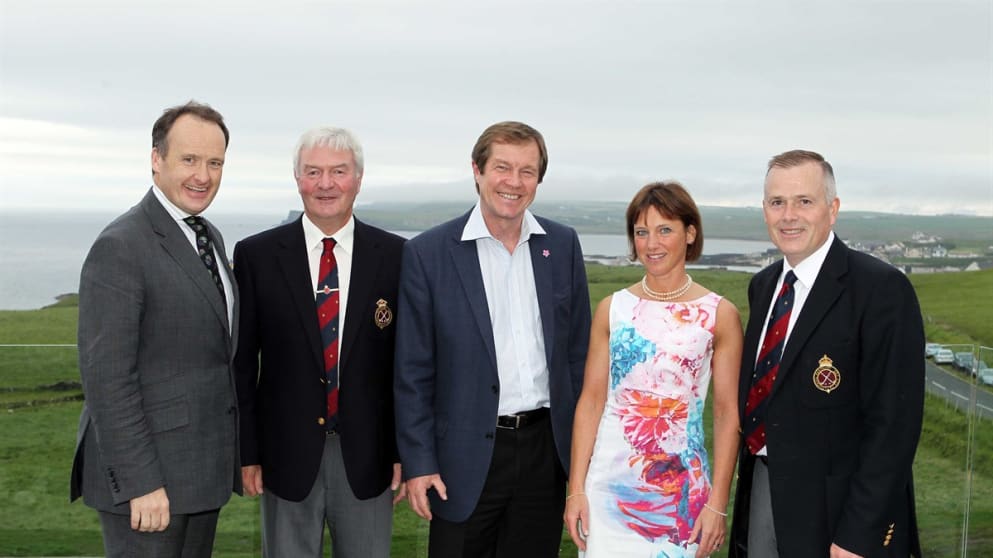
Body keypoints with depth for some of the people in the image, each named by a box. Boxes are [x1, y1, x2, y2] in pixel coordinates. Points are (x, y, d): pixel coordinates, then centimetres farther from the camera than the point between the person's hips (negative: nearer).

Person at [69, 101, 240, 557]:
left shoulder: (210, 237, 11)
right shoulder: (120, 248, -15)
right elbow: (105, 376, -19)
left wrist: (233, 452, 13)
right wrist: (139, 482, -20)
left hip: (203, 467, 8)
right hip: (146, 472, -8)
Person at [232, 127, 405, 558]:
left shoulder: (394, 256, -1)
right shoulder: (256, 255, -2)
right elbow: (242, 362, 1)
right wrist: (247, 453, -1)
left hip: (368, 455, 1)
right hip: (287, 453, 0)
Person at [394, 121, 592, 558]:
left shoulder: (563, 245, 4)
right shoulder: (428, 253, -7)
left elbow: (577, 351, 9)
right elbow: (413, 371, -5)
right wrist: (417, 463, -7)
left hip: (545, 450, 3)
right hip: (467, 455, -3)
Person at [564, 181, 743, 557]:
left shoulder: (719, 314, -3)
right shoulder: (612, 309, 2)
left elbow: (727, 413, -3)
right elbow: (591, 401, 2)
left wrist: (718, 504, -6)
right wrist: (576, 489, -2)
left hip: (681, 488, -1)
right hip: (610, 483, 1)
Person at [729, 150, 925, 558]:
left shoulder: (881, 289, -15)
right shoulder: (763, 285, 8)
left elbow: (893, 421, -18)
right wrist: (748, 474, 7)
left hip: (833, 507, -6)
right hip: (761, 491, 6)